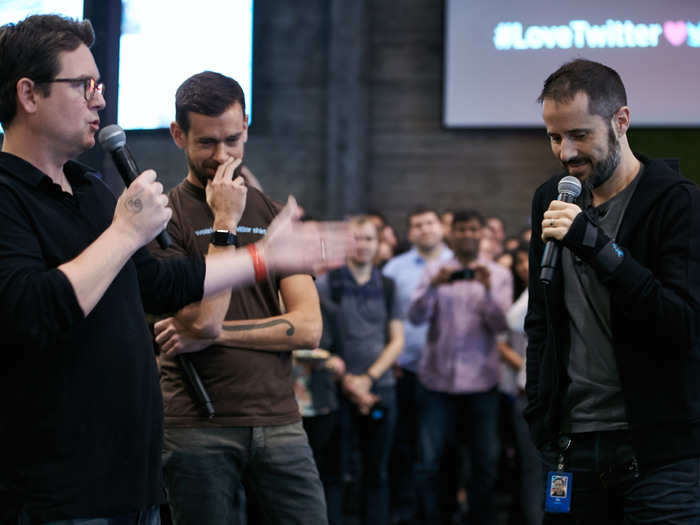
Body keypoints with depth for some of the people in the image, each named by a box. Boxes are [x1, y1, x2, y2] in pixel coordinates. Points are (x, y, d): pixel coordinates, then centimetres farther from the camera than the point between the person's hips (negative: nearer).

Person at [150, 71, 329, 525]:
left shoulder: (275, 215, 11)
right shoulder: (165, 216, -2)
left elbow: (309, 328, 2)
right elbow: (203, 317, -14)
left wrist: (213, 333, -7)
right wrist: (224, 224, -12)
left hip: (279, 420, 4)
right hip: (198, 429, -3)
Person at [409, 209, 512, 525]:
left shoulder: (499, 275, 6)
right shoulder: (435, 270, 6)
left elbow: (501, 325, -5)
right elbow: (416, 317, -5)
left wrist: (488, 290, -20)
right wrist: (433, 286, -21)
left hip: (481, 380, 0)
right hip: (437, 378, 0)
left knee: (486, 462, 4)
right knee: (428, 463, -3)